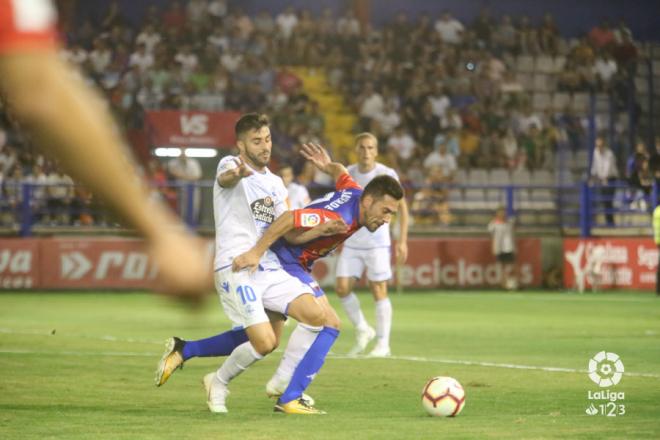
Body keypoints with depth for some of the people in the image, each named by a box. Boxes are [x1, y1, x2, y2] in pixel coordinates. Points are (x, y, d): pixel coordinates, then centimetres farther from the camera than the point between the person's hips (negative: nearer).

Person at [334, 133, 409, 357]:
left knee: (379, 290, -5)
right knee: (343, 288, -4)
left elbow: (402, 208, -1)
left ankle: (383, 344, 3)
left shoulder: (387, 175, -6)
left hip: (377, 242, -4)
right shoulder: (347, 175, 6)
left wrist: (402, 241, -7)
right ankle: (362, 330, 16)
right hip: (351, 243, 4)